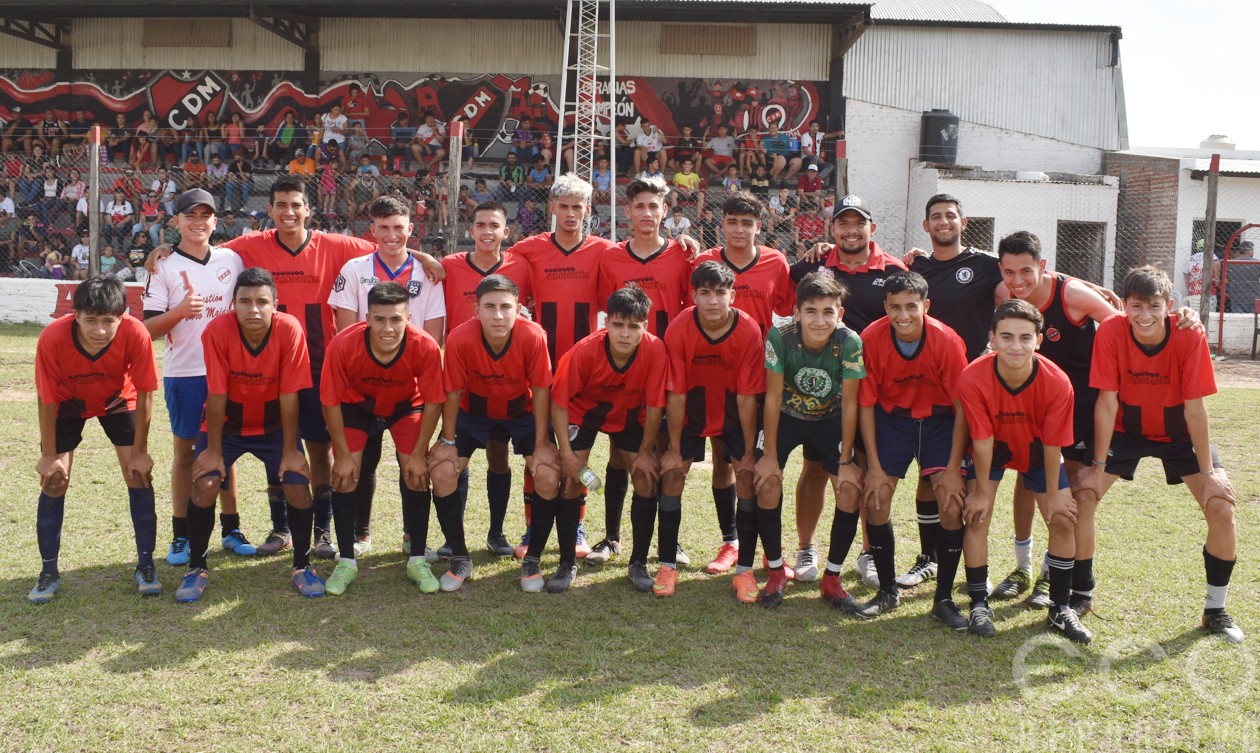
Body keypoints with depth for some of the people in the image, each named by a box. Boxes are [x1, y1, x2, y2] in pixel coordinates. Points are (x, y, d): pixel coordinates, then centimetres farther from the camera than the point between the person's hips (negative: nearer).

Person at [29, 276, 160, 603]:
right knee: (54, 481, -5)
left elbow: (144, 394, -22)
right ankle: (49, 572, 10)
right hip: (68, 403, 0)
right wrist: (49, 456, -13)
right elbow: (47, 401, -21)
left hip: (119, 401, 0)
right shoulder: (53, 338, -36)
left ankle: (145, 565, 6)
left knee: (138, 476, -8)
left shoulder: (135, 334, -36)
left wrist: (139, 452, -16)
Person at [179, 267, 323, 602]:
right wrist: (213, 450, -14)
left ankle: (302, 567, 10)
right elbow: (216, 395, -19)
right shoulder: (218, 330, -25)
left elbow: (289, 395, -19)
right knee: (205, 485, -16)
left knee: (298, 486, -13)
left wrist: (290, 451, -14)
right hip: (226, 423, 0)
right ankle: (197, 569, 6)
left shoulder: (289, 329, -24)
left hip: (273, 424, 0)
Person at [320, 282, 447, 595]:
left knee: (417, 473, -10)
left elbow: (433, 402, -20)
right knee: (345, 474, -11)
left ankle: (418, 561, 5)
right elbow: (330, 402, -21)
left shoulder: (426, 347, -35)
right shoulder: (343, 345, -35)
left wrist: (419, 454, -17)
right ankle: (346, 562, 5)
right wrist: (343, 455, -17)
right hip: (356, 405, 0)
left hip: (407, 406, 0)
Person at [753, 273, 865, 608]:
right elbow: (773, 396, -19)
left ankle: (832, 577, 5)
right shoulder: (779, 336, -28)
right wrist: (769, 455, -16)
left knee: (850, 489, -13)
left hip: (830, 418, 1)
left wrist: (845, 461, -14)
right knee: (768, 481, -18)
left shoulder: (850, 343, -27)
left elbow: (849, 403, -17)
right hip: (785, 415, 0)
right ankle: (776, 573, 2)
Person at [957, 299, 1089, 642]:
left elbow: (1053, 445, -19)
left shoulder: (1057, 382, -31)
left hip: (1037, 450, 1)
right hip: (991, 449, -1)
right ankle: (979, 605, 2)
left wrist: (1053, 494, -10)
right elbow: (982, 440, -24)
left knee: (1063, 520, -3)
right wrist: (982, 490, -14)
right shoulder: (973, 379, -34)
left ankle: (1060, 609, 12)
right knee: (976, 517, -12)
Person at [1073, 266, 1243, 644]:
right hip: (1126, 429, 0)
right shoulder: (1110, 332, -25)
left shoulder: (1189, 336, -26)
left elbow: (1195, 408, -21)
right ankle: (1082, 593, 7)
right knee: (1081, 496, -14)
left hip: (1179, 432, 0)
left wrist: (1208, 473, -18)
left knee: (1222, 507, -13)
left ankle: (1216, 610, 6)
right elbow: (1107, 402, -20)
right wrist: (1099, 466, -17)